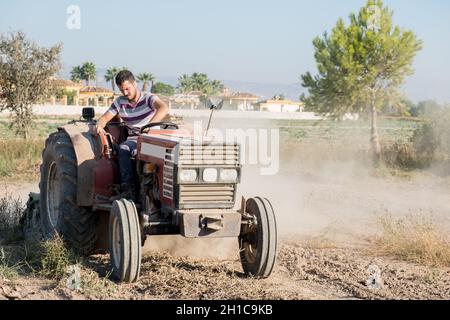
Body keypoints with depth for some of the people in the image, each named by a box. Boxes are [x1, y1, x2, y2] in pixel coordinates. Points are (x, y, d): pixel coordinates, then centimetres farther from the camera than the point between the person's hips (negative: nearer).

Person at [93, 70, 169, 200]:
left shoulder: (148, 98, -7)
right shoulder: (120, 102, 10)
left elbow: (164, 108, -26)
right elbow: (105, 117, 10)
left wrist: (150, 125, -41)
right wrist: (99, 125, -16)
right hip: (134, 139, 4)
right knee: (123, 148, -31)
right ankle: (128, 188, -35)